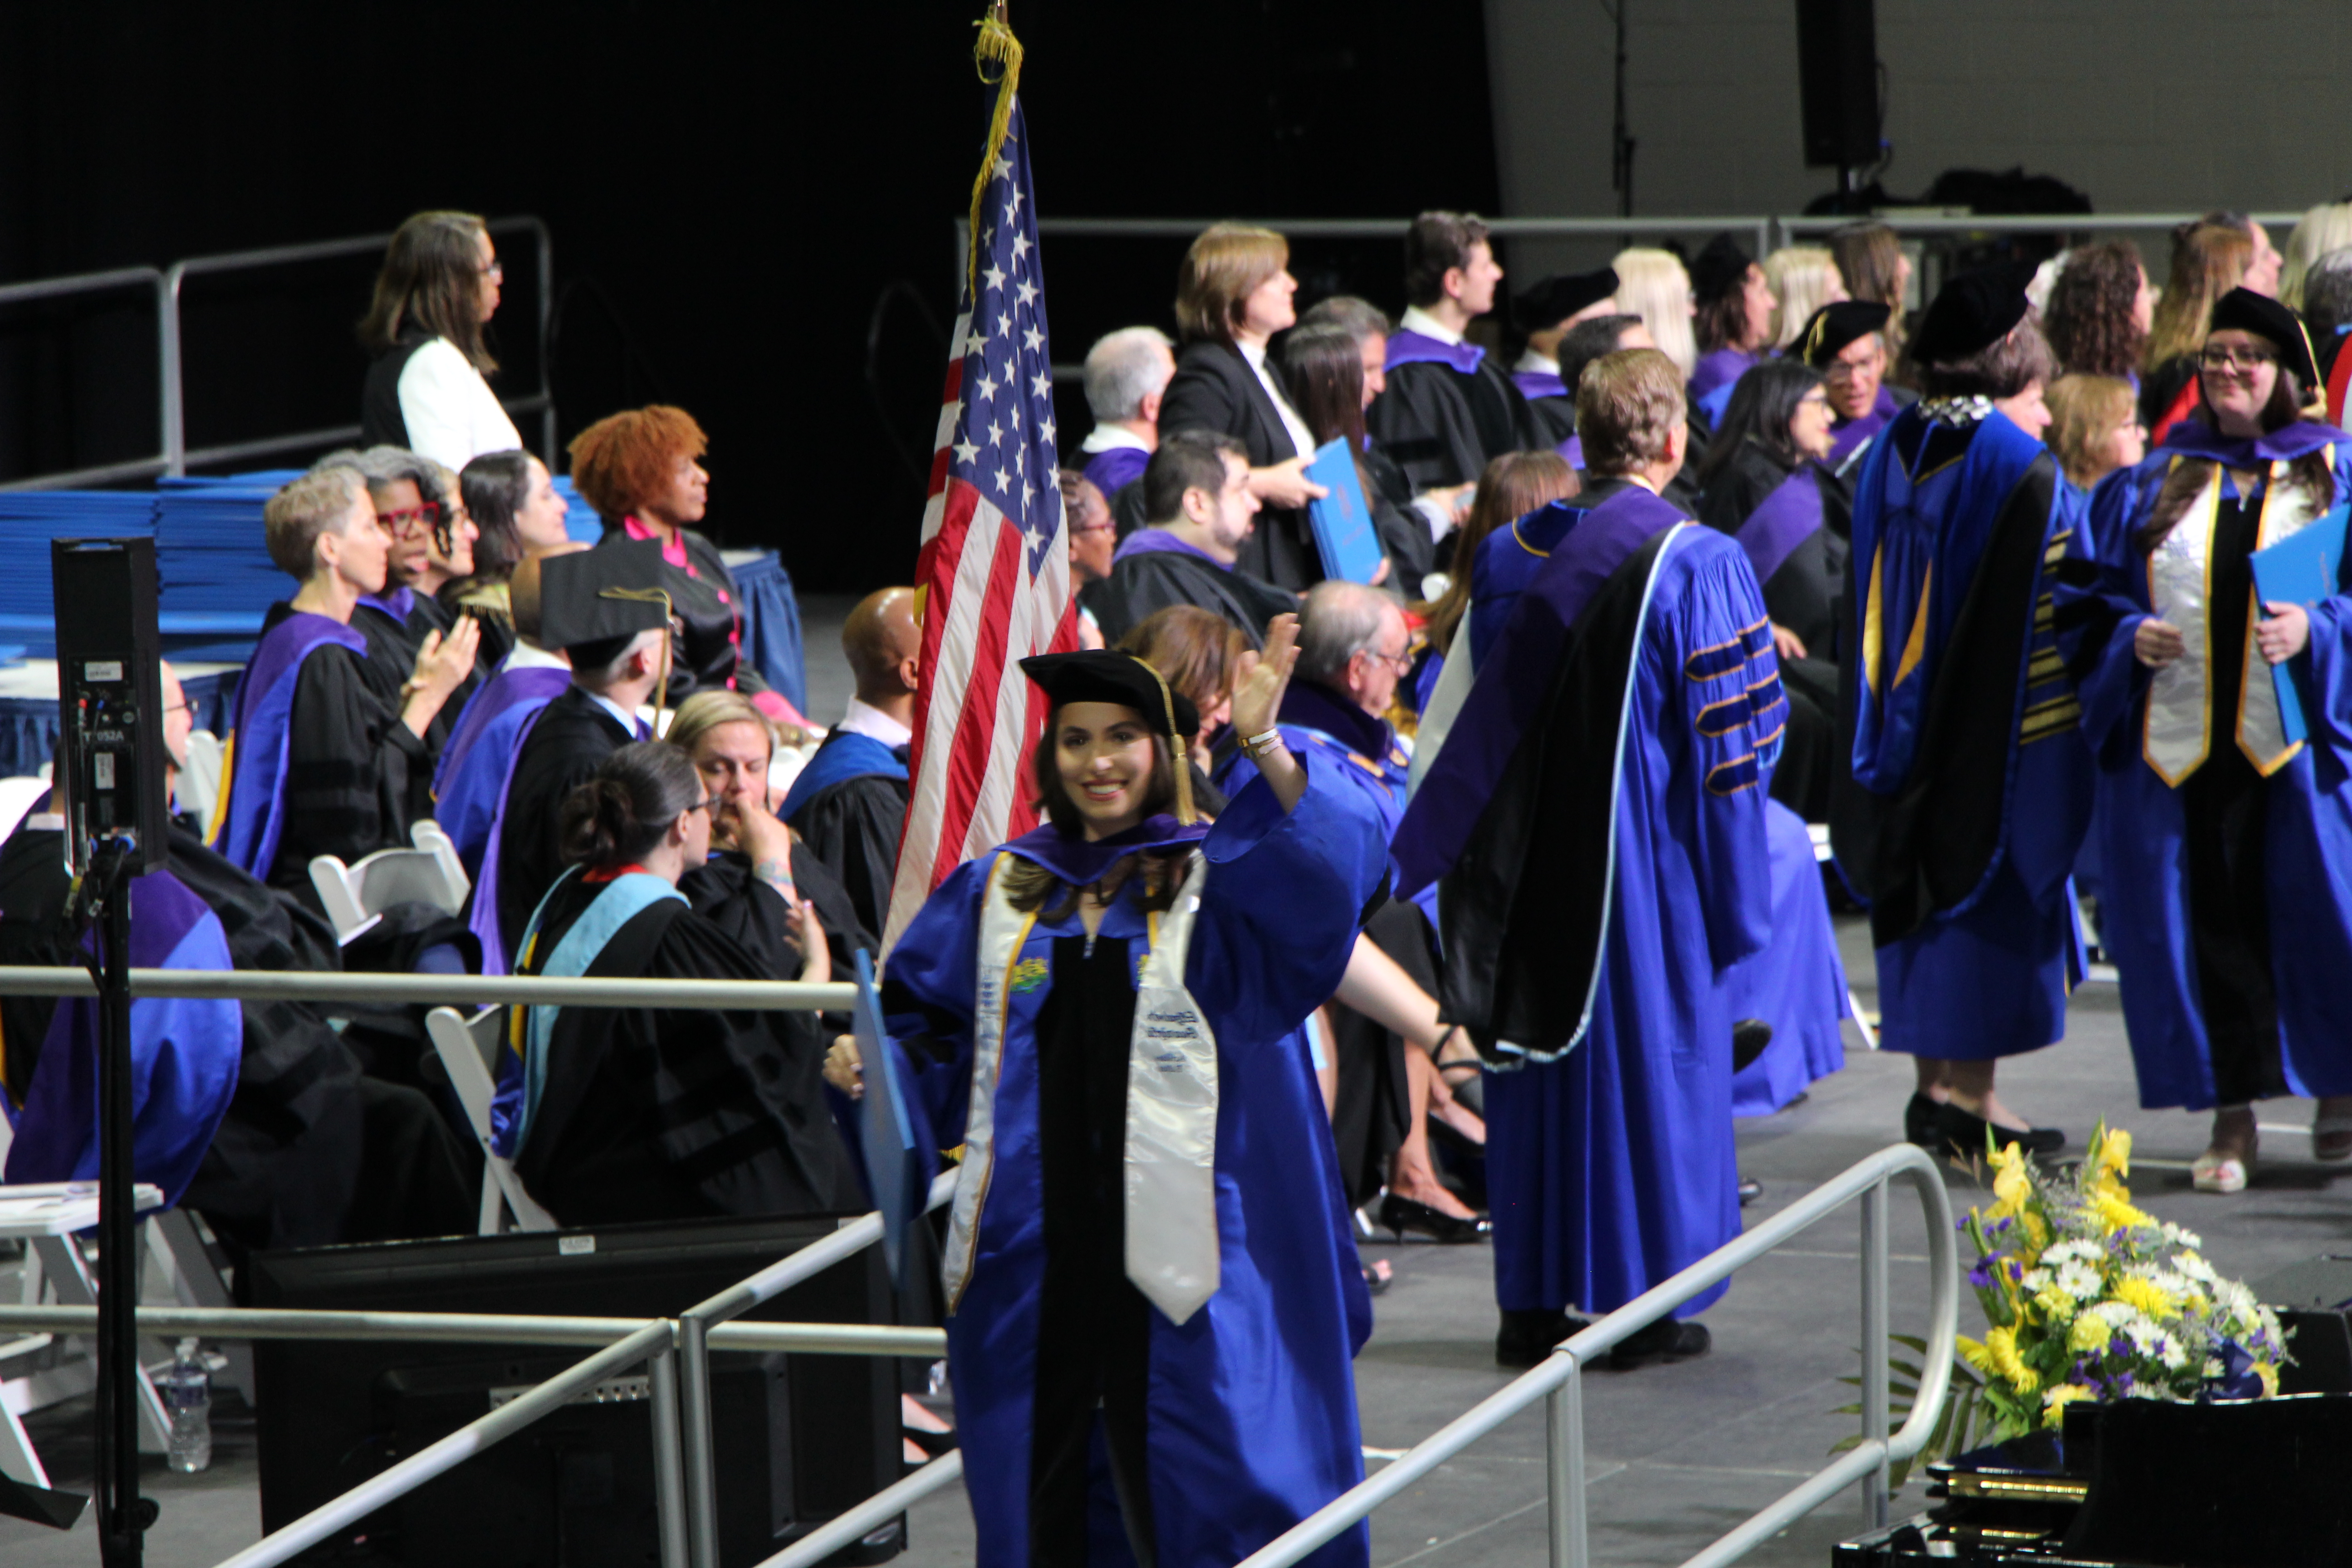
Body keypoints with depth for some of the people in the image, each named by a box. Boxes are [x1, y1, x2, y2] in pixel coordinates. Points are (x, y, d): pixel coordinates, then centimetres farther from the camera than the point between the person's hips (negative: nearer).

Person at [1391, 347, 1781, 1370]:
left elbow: (1495, 718, 7)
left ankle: (1535, 1302, 12)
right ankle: (1645, 1301, 7)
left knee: (1549, 1058, 10)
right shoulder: (1696, 563, -12)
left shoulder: (1547, 557, 2)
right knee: (1652, 1046, 4)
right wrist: (1734, 890, -3)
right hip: (1649, 859, -5)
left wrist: (1417, 851, 15)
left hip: (1549, 854, 5)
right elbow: (1728, 736, -12)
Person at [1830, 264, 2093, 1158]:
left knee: (1927, 879, 14)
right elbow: (2047, 608, -14)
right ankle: (1972, 1097, 1)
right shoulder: (2017, 463, -16)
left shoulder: (1890, 454, 3)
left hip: (1905, 708, 6)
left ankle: (1934, 1086, 18)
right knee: (1993, 879, 1)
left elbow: (1866, 599, 10)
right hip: (1991, 714, -6)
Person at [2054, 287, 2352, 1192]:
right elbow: (2087, 592, 14)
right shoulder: (2157, 482, 13)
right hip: (2181, 739, 2)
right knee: (2209, 923, -1)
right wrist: (2131, 635, -5)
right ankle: (2231, 1119, 4)